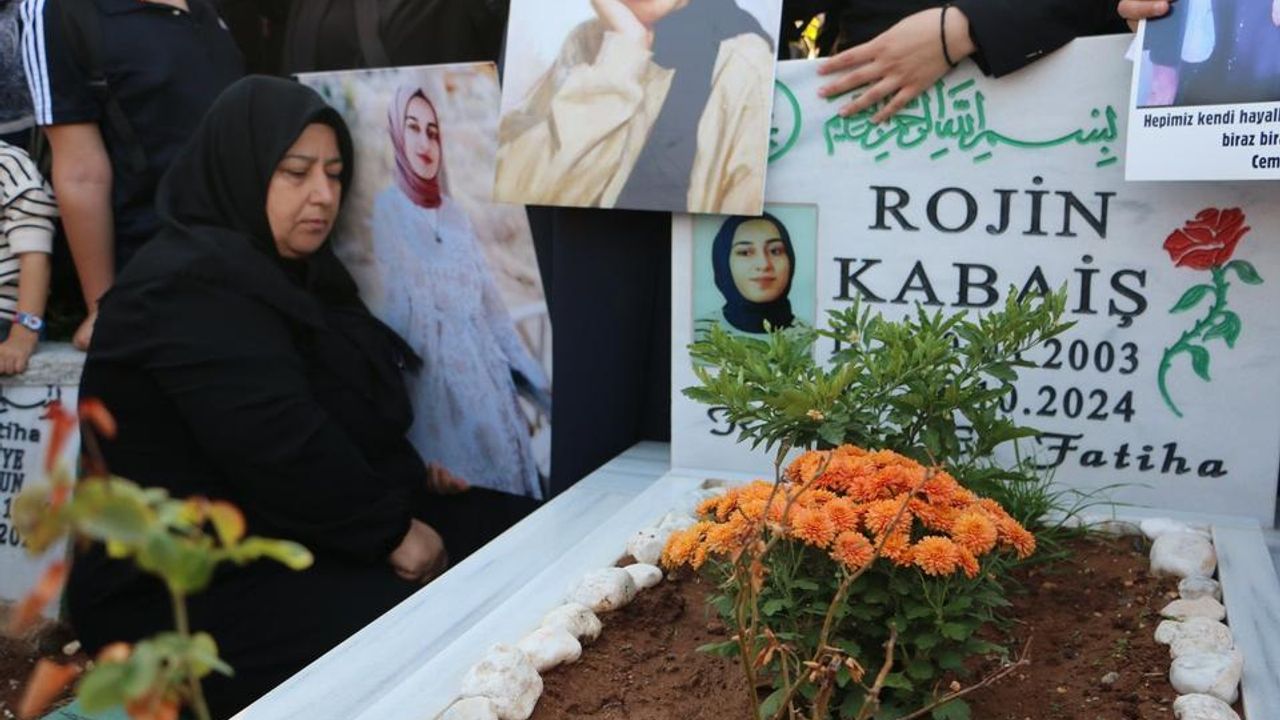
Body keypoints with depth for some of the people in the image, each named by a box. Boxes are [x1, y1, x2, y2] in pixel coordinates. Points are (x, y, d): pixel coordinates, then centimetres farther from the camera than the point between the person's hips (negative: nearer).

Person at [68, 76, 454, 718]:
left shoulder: (296, 274, 13)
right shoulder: (191, 287, -18)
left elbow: (362, 422, 8)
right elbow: (282, 452, -26)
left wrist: (411, 489, -9)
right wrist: (391, 530, -16)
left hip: (278, 549, 9)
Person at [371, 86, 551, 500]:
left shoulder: (457, 218, 14)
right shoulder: (383, 213, -4)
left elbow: (492, 309, 14)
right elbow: (387, 324, -8)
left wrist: (542, 388, 10)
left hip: (487, 384, 6)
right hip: (431, 390, -5)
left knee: (507, 478, 7)